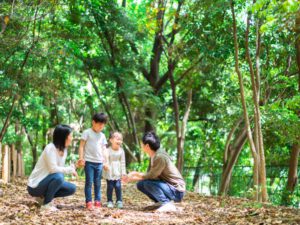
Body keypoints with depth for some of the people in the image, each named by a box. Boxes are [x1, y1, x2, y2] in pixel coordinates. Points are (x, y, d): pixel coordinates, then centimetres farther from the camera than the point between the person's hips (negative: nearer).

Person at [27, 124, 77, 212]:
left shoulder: (64, 150, 6)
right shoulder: (50, 148, -20)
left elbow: (60, 169, 4)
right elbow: (53, 169, -26)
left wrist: (71, 168, -12)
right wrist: (69, 170, -17)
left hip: (47, 183, 8)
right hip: (35, 186, -8)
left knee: (72, 188, -2)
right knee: (58, 177, -33)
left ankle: (43, 197, 8)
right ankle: (45, 204, -15)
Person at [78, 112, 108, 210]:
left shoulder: (102, 136, 15)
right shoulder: (87, 132, -1)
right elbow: (81, 146, -4)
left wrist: (104, 161, 12)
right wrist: (81, 158, -13)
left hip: (99, 162, 5)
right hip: (89, 161, -5)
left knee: (98, 183, 8)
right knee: (89, 182, -5)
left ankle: (97, 201, 14)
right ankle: (88, 202, -3)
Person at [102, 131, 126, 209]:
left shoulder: (121, 151, 1)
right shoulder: (108, 151, -9)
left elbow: (122, 162, 5)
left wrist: (123, 172, 3)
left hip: (117, 173, 2)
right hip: (109, 173, -2)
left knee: (118, 186, -3)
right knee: (110, 186, 2)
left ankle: (119, 201, 8)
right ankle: (109, 201, 13)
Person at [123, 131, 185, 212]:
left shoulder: (160, 157, -22)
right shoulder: (153, 156, 6)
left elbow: (150, 176, -20)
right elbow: (148, 175, 13)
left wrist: (135, 173, -7)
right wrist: (131, 179, 11)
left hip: (177, 191, -9)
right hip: (167, 186, 9)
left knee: (148, 183, -27)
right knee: (140, 184, 5)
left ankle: (168, 204, -18)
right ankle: (160, 202, 9)